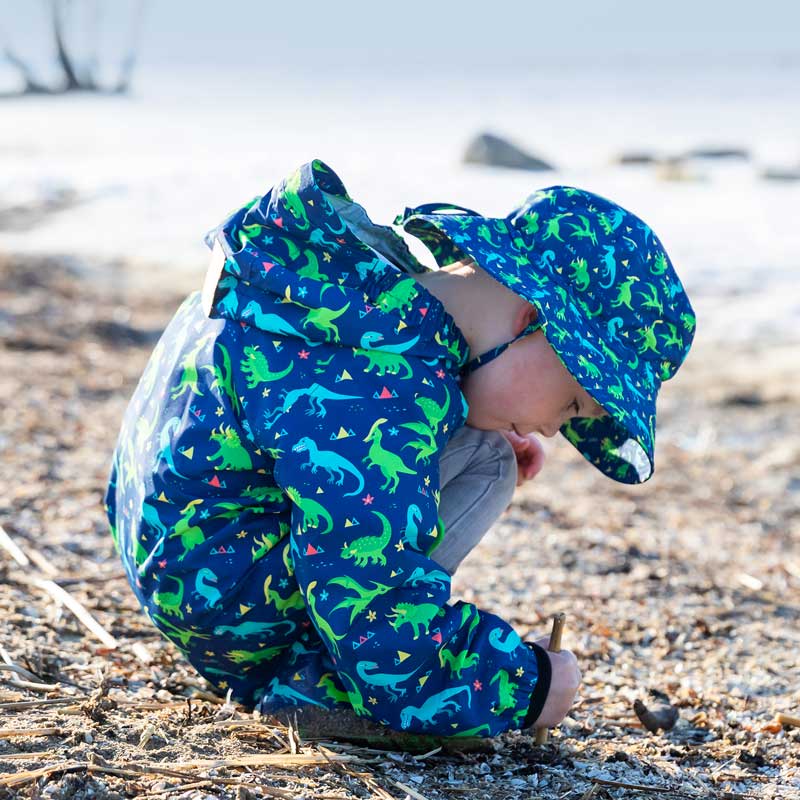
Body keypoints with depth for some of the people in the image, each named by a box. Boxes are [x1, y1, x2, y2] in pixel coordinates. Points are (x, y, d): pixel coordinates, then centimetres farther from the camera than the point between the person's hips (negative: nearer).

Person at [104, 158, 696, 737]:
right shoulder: (383, 401, -30)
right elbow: (388, 634, -28)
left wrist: (481, 426, 11)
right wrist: (528, 686, -13)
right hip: (214, 596, -10)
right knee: (484, 460, -13)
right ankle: (308, 680, -11)